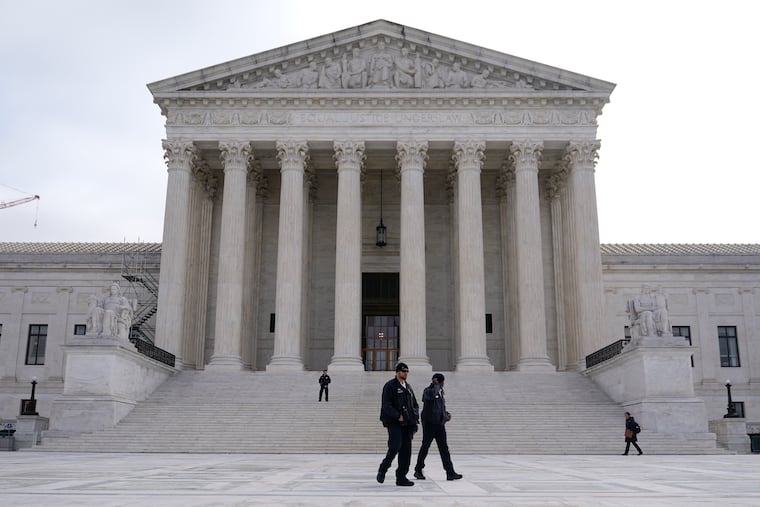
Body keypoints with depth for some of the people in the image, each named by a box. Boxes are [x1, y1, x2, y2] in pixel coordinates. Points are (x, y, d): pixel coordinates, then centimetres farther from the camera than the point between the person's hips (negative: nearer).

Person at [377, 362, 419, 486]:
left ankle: (401, 477, 9)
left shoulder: (408, 387, 19)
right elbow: (386, 405, -13)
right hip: (394, 423, -7)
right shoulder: (390, 386, -3)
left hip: (407, 424, 7)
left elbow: (415, 405, 23)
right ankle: (382, 470, 7)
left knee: (406, 450, 3)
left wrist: (415, 415, 4)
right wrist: (398, 416, -20)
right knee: (395, 447, -15)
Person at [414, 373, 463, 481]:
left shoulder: (440, 392, 16)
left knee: (444, 448, 4)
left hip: (440, 424, 7)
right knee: (425, 447, 2)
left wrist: (446, 414, 9)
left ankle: (450, 473, 2)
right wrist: (436, 385, -22)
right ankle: (418, 470, 15)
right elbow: (432, 395, -37)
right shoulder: (428, 391, -10)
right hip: (429, 423, -7)